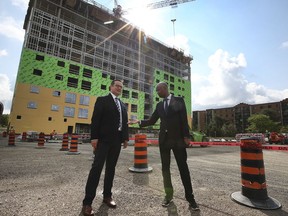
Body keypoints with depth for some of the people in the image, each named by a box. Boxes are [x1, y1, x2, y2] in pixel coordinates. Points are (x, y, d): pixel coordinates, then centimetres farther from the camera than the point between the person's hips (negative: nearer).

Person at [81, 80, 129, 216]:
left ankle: (107, 196, 23)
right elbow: (95, 119, -7)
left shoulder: (123, 105, 18)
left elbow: (125, 123, 16)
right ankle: (87, 202, 3)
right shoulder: (102, 100, 2)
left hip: (117, 140, 6)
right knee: (97, 167, -6)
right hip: (104, 138, -5)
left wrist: (126, 138, 8)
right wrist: (94, 137, -15)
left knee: (111, 168, 11)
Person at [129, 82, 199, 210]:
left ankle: (190, 197, 16)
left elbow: (184, 119, -5)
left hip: (178, 139, -4)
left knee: (183, 168, 3)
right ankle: (168, 195, 24)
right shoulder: (159, 105, 11)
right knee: (165, 168, 9)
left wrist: (186, 136, -11)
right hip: (164, 139, 4)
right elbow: (152, 121, 11)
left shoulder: (178, 100, 0)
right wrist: (139, 121, -3)